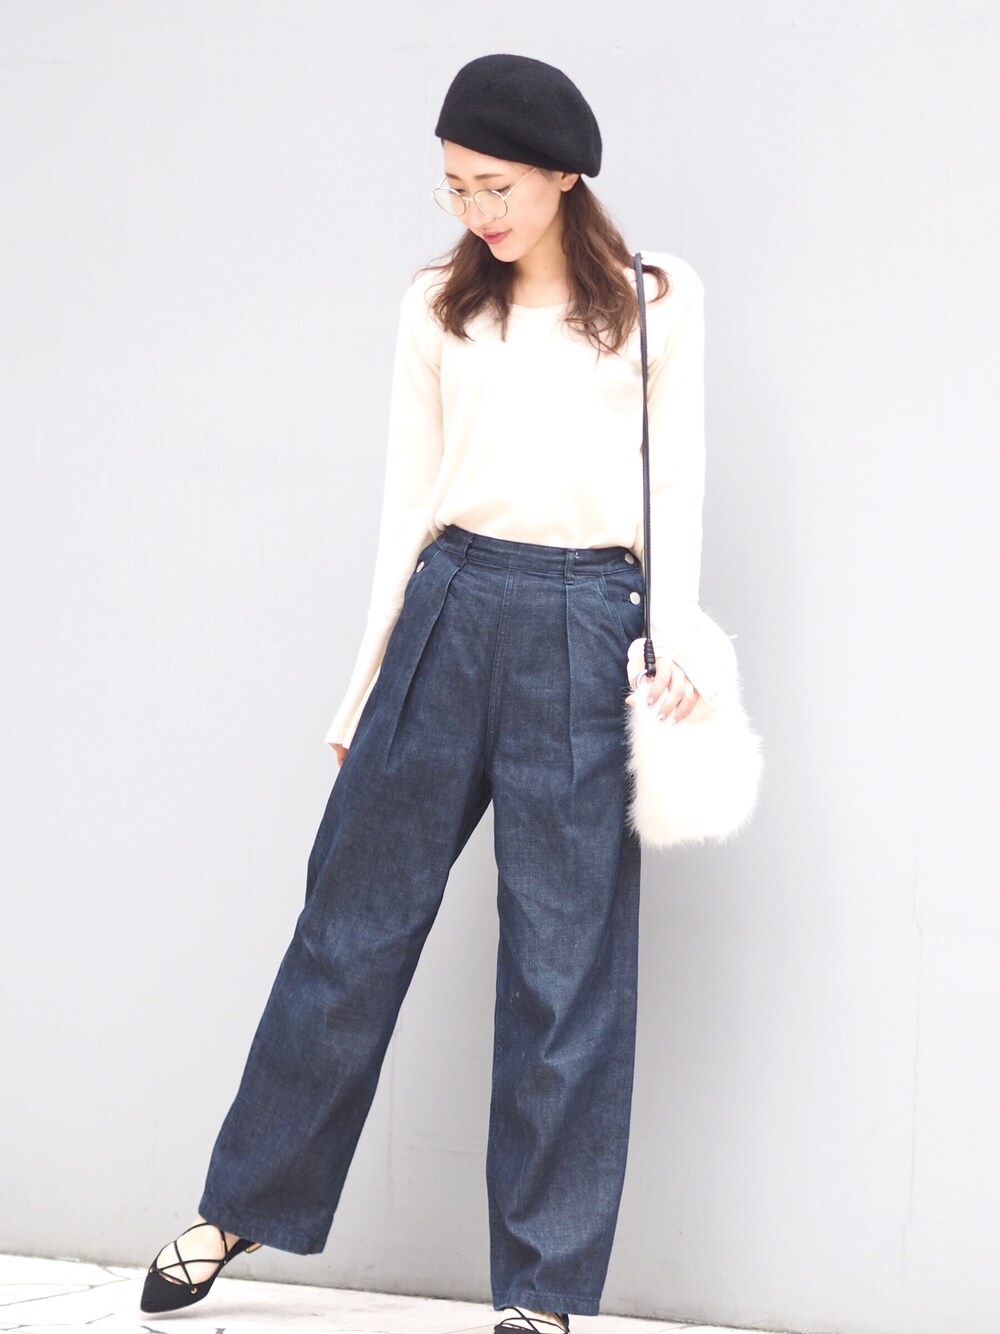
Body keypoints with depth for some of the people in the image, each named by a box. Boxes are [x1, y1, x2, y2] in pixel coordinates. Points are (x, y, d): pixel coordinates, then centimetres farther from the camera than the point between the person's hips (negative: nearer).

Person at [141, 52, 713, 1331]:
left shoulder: (657, 297, 5)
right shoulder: (439, 305, 10)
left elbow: (677, 481, 4)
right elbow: (410, 495, 11)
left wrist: (672, 640, -7)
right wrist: (370, 675, 9)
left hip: (587, 627, -2)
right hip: (452, 611, 2)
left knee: (566, 962, 2)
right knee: (357, 914, 6)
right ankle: (243, 1204, 23)